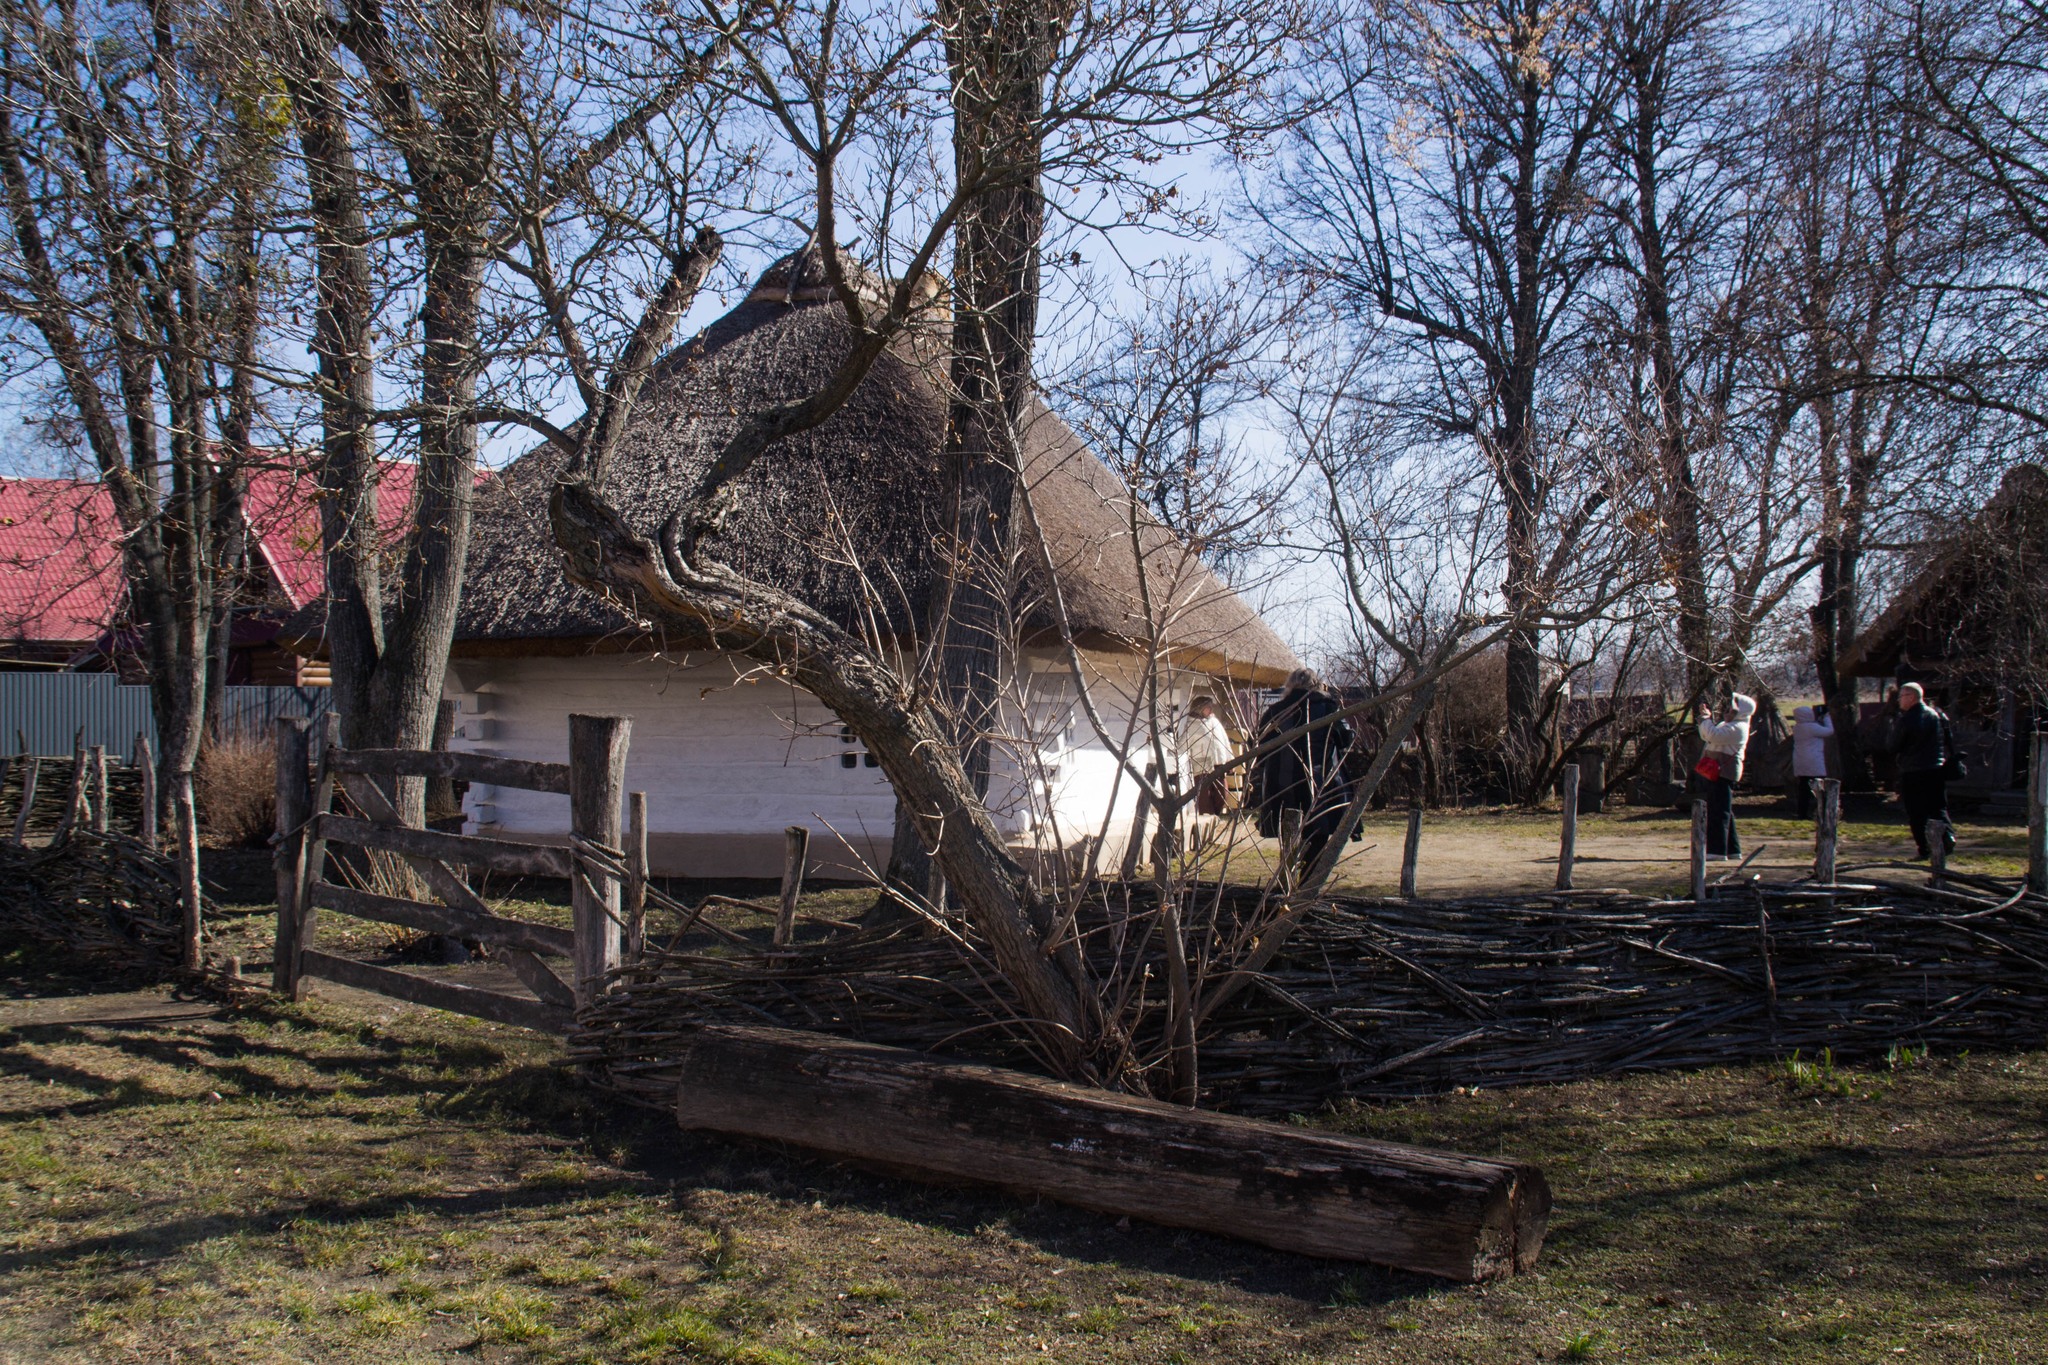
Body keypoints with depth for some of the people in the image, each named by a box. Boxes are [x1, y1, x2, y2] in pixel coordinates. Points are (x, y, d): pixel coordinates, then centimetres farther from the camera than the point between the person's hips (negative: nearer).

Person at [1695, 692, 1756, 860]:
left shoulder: (1738, 728, -14)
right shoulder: (1729, 725, 20)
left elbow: (1714, 735, -26)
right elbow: (1707, 736, 27)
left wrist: (1705, 718, -12)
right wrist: (1706, 718, 13)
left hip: (1724, 772, -11)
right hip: (1719, 772, 11)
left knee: (1719, 811, -11)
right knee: (1724, 811, 14)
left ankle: (1718, 850, -12)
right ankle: (1732, 849, 20)